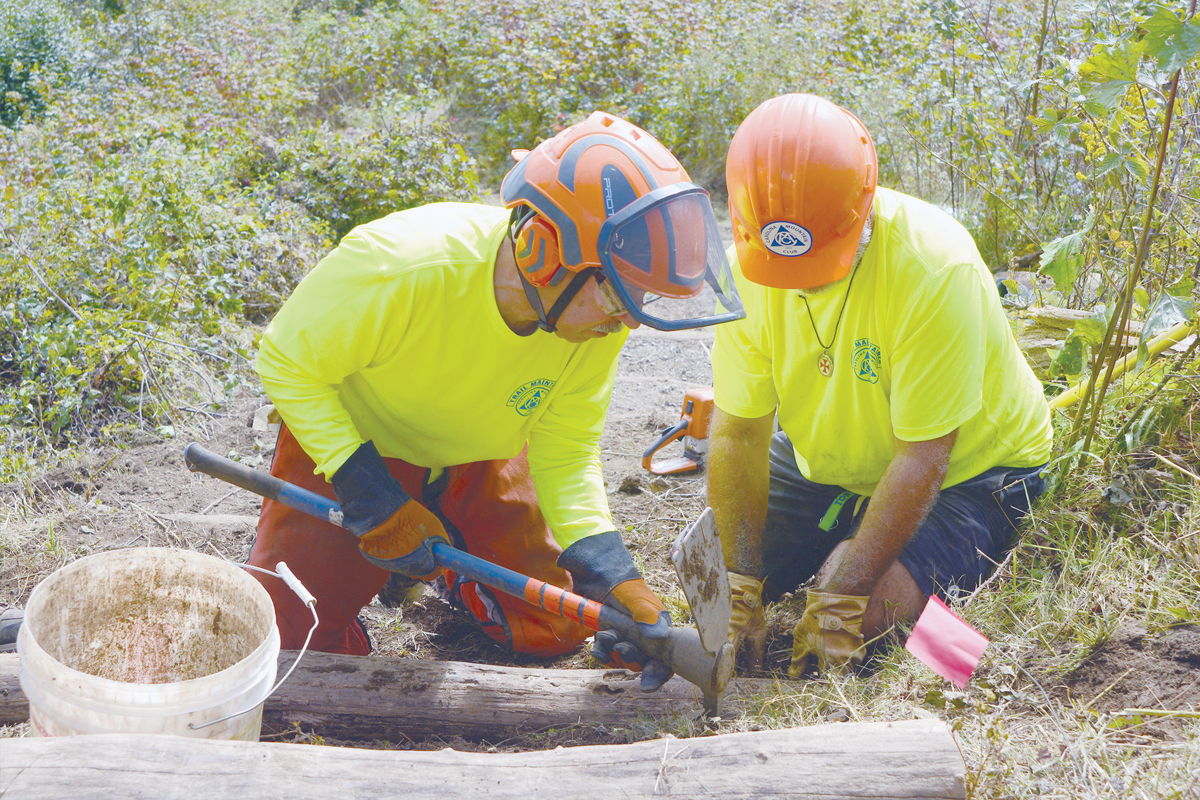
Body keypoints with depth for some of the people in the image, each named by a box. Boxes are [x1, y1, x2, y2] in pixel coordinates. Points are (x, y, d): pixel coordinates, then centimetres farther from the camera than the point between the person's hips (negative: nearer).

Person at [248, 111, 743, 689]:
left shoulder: (599, 313, -24)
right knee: (290, 639, -12)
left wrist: (612, 577, -29)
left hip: (477, 464, 4)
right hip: (346, 446, -3)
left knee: (551, 631, 3)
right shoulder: (402, 267, -40)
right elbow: (286, 362, -26)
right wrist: (373, 500, -32)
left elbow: (566, 453, -15)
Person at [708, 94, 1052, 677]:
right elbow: (738, 433, -14)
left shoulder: (937, 270, -34)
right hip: (826, 463, 5)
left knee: (867, 611, -24)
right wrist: (739, 586, -18)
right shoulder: (747, 264, -19)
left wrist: (839, 598, -30)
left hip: (964, 467, -5)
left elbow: (922, 459, -29)